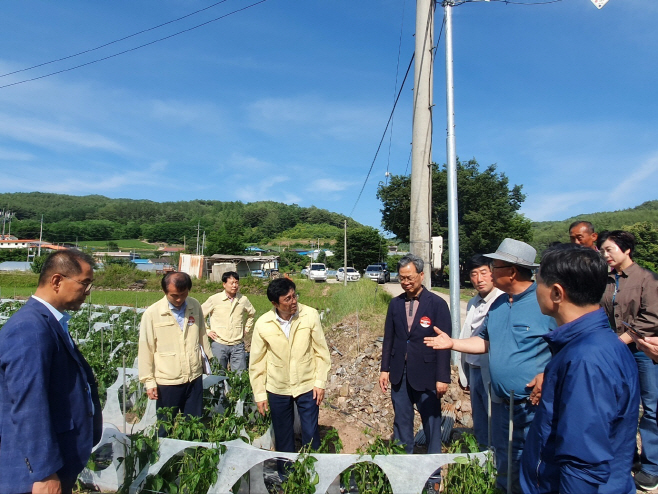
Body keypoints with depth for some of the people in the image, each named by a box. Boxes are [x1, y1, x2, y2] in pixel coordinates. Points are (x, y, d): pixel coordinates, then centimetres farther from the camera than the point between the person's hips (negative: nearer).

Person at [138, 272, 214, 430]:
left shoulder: (195, 306, -2)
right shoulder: (152, 313, -12)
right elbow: (146, 350, -7)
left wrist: (209, 357, 15)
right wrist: (149, 381, -5)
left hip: (195, 378, 3)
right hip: (167, 382, -3)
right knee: (166, 429, 14)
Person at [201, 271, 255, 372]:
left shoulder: (243, 300, 1)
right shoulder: (214, 299, -6)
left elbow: (251, 313, 21)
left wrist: (246, 329, 13)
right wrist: (207, 331, -2)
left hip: (238, 345, 2)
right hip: (218, 344, -2)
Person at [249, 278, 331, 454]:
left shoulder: (310, 316, -15)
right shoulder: (262, 324, -13)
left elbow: (321, 351, -6)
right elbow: (256, 362, -2)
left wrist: (320, 382, -7)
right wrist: (259, 394, 1)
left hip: (307, 386, -1)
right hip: (277, 389, 1)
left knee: (311, 434, 9)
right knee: (283, 437, 17)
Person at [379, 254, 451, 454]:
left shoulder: (437, 304, -8)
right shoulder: (395, 303, 5)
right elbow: (388, 338, 8)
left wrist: (443, 378, -10)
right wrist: (385, 369, 6)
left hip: (426, 374, -4)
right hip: (399, 374, 4)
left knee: (432, 423, 9)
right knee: (401, 423, 14)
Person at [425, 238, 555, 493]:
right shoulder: (498, 304, 7)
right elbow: (486, 341, 17)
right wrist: (452, 343, 6)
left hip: (536, 404, -7)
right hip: (501, 403, 7)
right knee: (505, 467, 21)